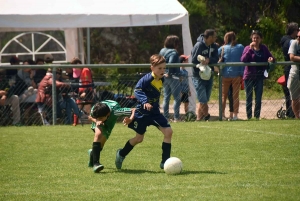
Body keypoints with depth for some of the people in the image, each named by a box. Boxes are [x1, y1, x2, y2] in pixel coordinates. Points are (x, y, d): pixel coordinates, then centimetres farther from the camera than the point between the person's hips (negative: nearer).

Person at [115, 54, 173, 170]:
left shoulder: (162, 80, 1)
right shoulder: (147, 79, -21)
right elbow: (137, 90, -30)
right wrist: (144, 102, -42)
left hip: (155, 112, 6)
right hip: (142, 112, -6)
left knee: (168, 131, -10)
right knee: (139, 138, 6)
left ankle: (165, 162, -3)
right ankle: (121, 154, 34)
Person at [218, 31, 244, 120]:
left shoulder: (222, 48, 0)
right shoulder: (240, 47, 0)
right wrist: (242, 73, -3)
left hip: (225, 75, 0)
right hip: (237, 74, 0)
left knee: (223, 95, 8)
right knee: (235, 95, 6)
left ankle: (222, 114, 2)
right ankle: (235, 115, 2)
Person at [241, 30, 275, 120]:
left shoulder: (264, 48, 7)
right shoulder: (248, 48, -2)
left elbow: (270, 57, 11)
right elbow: (243, 60, -15)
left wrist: (271, 59, -13)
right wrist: (250, 49, -21)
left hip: (259, 76, 2)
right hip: (249, 75, -2)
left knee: (258, 98, 2)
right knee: (249, 98, 3)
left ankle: (257, 117, 8)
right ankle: (249, 117, 9)